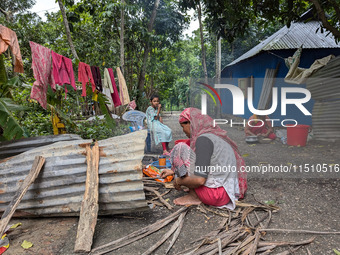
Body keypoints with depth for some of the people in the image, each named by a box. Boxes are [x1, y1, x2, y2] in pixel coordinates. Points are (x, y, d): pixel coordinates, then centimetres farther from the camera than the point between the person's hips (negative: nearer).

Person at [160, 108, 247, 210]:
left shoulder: (203, 139, -17)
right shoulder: (215, 135, 13)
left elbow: (200, 180, -23)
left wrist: (179, 181, -3)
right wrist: (173, 171, 28)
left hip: (216, 195, -10)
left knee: (180, 148, -6)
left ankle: (193, 196, -1)